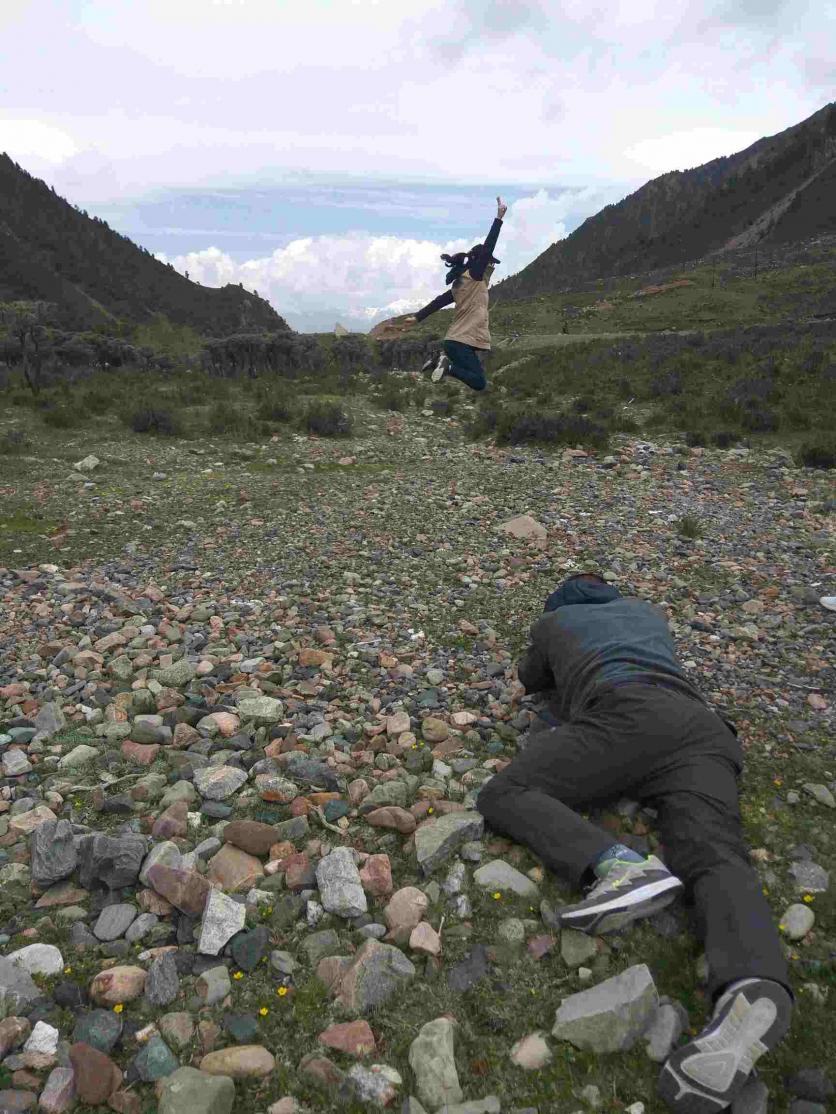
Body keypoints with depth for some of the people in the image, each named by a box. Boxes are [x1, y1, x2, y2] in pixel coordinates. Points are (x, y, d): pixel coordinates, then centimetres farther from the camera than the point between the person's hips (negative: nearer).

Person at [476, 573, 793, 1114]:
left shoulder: (552, 620, 31)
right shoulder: (648, 609, 40)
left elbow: (531, 680, 50)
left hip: (622, 715, -4)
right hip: (702, 728, 5)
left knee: (504, 794, -5)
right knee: (718, 858, -18)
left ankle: (620, 866, -30)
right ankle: (756, 986, -52)